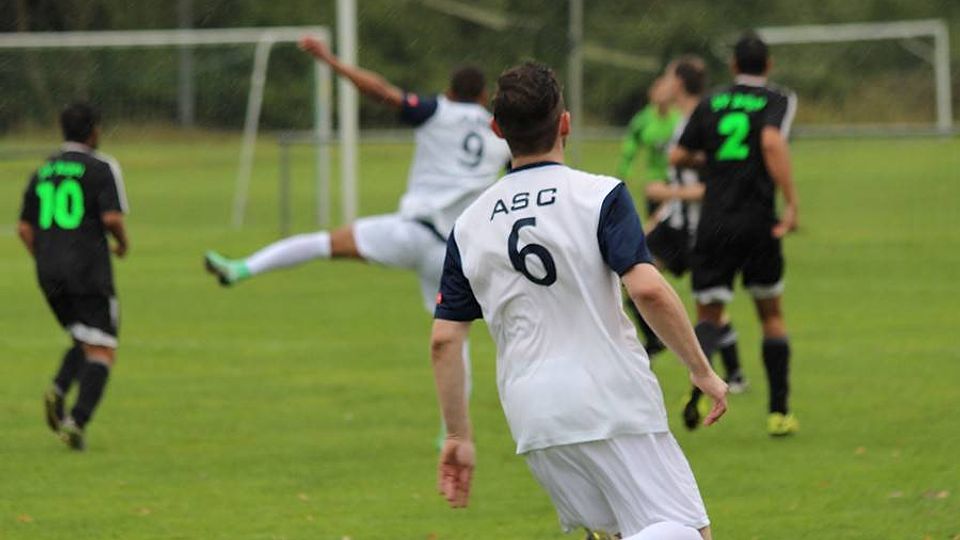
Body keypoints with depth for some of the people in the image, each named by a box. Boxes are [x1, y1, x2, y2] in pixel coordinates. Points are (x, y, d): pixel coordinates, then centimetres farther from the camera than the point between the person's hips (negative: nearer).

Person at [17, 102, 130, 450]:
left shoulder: (43, 172, 13)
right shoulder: (101, 168, -4)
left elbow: (24, 229, 12)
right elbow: (112, 217, -15)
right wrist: (123, 242, 5)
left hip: (50, 277, 6)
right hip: (89, 274, -6)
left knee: (84, 344, 22)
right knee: (102, 353, -2)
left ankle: (59, 390, -7)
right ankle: (77, 422, -21)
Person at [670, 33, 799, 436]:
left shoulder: (711, 104, 9)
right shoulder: (778, 101, 0)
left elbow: (678, 156, 11)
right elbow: (772, 142, -20)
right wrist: (791, 204, -20)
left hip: (714, 222, 1)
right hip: (758, 221, -1)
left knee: (709, 315, 7)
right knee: (771, 314, 15)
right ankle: (779, 412, 13)